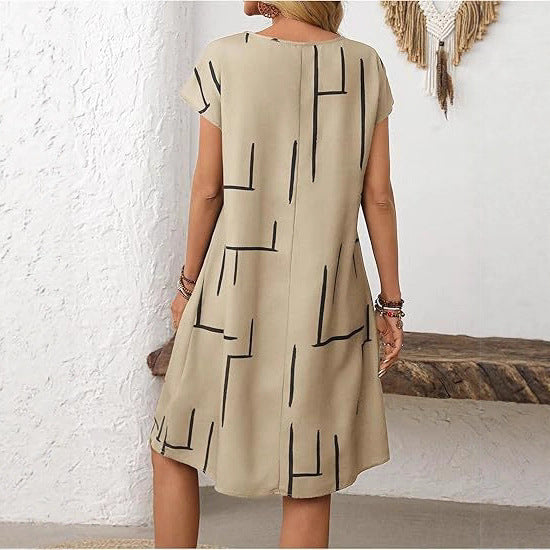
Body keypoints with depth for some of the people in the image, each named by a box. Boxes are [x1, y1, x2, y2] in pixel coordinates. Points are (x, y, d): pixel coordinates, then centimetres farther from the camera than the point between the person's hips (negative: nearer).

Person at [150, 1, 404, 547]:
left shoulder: (226, 59, -2)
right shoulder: (365, 66, 3)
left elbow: (208, 189, -3)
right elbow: (378, 195, 1)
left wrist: (189, 283, 9)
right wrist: (390, 301, 7)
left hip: (238, 291, -1)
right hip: (329, 297, 2)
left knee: (173, 449, 19)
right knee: (310, 483, 10)